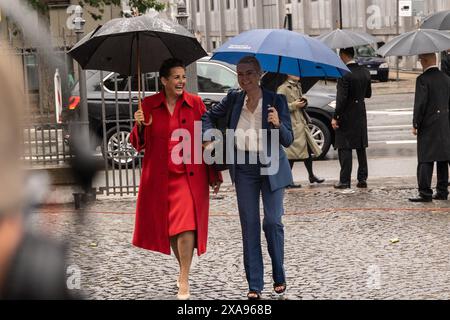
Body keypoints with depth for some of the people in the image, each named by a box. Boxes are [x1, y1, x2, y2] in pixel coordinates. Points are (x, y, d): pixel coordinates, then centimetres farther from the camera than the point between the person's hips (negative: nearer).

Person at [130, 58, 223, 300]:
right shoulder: (148, 105, 2)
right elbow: (139, 144, 5)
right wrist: (139, 126, -15)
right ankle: (184, 268, 35)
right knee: (167, 225, 11)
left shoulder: (195, 104, 1)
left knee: (186, 224, -13)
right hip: (159, 177, 2)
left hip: (190, 176, -2)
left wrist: (214, 175, 3)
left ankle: (184, 280, -5)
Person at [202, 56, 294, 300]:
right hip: (244, 168, 3)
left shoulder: (276, 101, -11)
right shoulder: (234, 98, -2)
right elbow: (209, 117, 14)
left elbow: (288, 140, -11)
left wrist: (278, 125, -30)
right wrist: (209, 137, -3)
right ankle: (254, 286, 10)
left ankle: (279, 277, 18)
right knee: (249, 225, 4)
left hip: (271, 167, -2)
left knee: (272, 222, -3)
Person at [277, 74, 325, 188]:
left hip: (302, 123, 9)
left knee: (308, 149, 12)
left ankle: (311, 176, 24)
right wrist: (293, 105, -19)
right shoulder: (283, 88, -11)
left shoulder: (297, 87, 16)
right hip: (292, 124, -9)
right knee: (292, 153, -6)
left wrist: (303, 103, 5)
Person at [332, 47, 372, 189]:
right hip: (361, 115, 7)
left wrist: (335, 117, -16)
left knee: (345, 148, -1)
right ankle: (362, 179, 16)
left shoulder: (345, 74, -18)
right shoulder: (365, 72, 5)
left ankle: (345, 180, 1)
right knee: (361, 148, 13)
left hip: (347, 117, -7)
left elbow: (341, 98, -20)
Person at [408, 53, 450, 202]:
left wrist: (415, 124, -9)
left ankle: (425, 193, -4)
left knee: (425, 160, -3)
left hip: (428, 125, -6)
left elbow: (420, 103, -16)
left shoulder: (423, 79, -13)